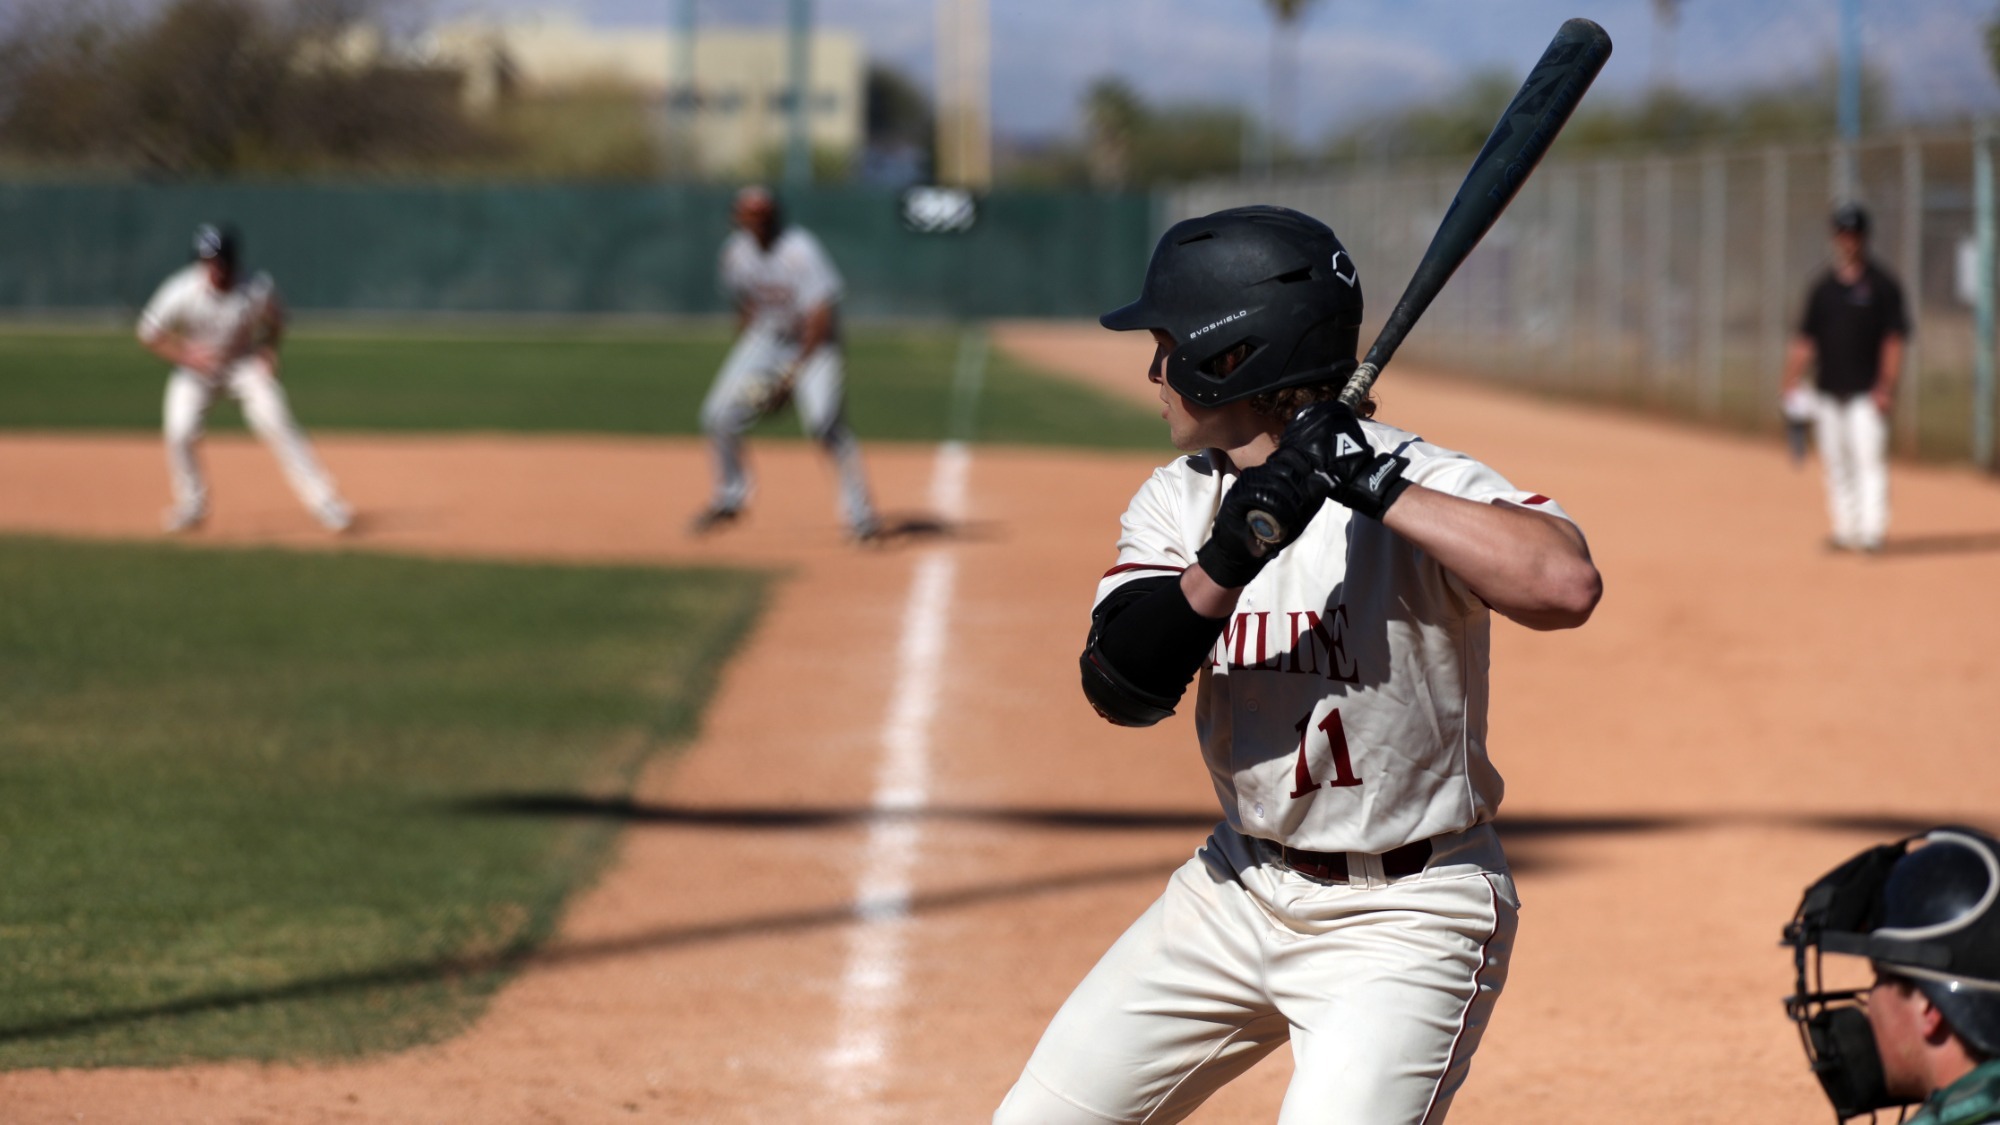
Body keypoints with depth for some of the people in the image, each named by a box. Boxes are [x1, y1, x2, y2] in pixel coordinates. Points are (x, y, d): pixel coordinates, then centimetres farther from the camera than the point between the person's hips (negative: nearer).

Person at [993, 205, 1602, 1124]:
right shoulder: (1180, 499, 1)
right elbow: (1120, 689, -13)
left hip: (1402, 919, -7)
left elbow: (1568, 587, -38)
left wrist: (1379, 489, -36)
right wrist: (1224, 564, -29)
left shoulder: (1422, 485, -19)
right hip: (1238, 893, 7)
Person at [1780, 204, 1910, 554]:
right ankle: (1845, 531, 13)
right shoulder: (1823, 287, 12)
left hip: (1867, 393, -5)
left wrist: (1886, 387, -13)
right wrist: (1793, 380, 3)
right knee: (1836, 463, 7)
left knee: (1869, 457, -12)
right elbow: (1805, 339, 13)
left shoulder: (1882, 285, 0)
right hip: (1828, 393, 5)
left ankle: (1871, 532, -15)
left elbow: (1893, 339, -4)